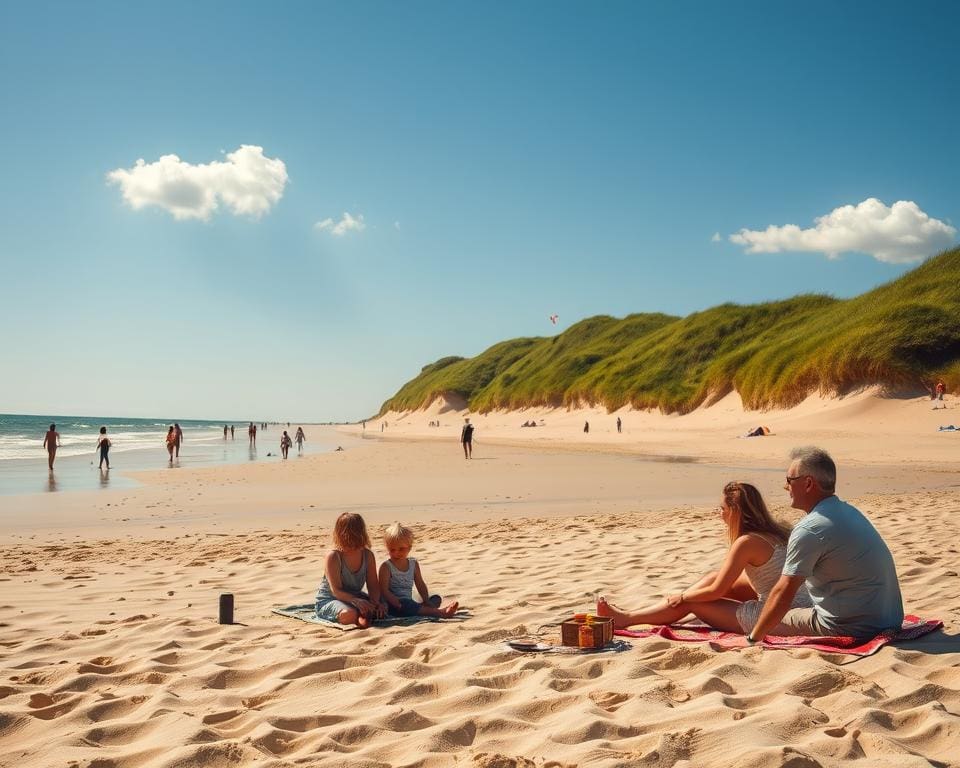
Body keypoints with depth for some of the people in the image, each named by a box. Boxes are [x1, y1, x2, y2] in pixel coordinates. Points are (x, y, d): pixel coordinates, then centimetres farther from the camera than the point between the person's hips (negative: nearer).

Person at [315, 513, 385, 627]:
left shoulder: (368, 555, -3)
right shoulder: (333, 557, -20)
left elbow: (373, 585, -3)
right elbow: (336, 591, -24)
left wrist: (375, 602, -26)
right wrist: (356, 601, -42)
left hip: (355, 596, 5)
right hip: (328, 600, -5)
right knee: (349, 614, -39)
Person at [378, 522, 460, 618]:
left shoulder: (414, 564, 12)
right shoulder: (386, 567, -5)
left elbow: (420, 585, 13)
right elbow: (384, 590, -13)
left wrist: (426, 602, -5)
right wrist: (399, 605, -26)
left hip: (409, 604, 7)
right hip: (394, 606, -7)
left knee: (436, 598, -2)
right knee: (406, 603, -37)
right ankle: (440, 612, -49)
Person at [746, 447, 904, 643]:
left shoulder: (809, 529, -18)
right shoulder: (849, 511, 12)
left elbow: (783, 593, -18)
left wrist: (753, 639, -10)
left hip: (854, 627, -9)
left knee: (770, 623, 3)